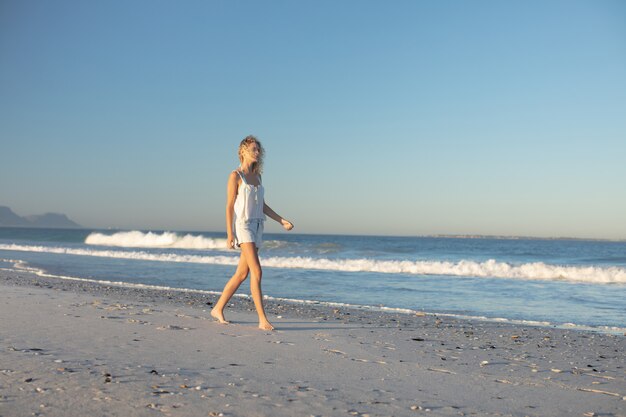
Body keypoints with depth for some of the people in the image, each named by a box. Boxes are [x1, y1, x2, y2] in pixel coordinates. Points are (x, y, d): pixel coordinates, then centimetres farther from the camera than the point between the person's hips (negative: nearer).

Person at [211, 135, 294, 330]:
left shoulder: (257, 176, 15)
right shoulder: (235, 175, -6)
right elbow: (229, 206, -8)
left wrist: (282, 221, 9)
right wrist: (229, 234, -15)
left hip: (257, 227, 8)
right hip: (243, 226, -8)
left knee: (242, 274, 9)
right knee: (257, 272, -16)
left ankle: (218, 309, 22)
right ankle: (263, 320, -15)